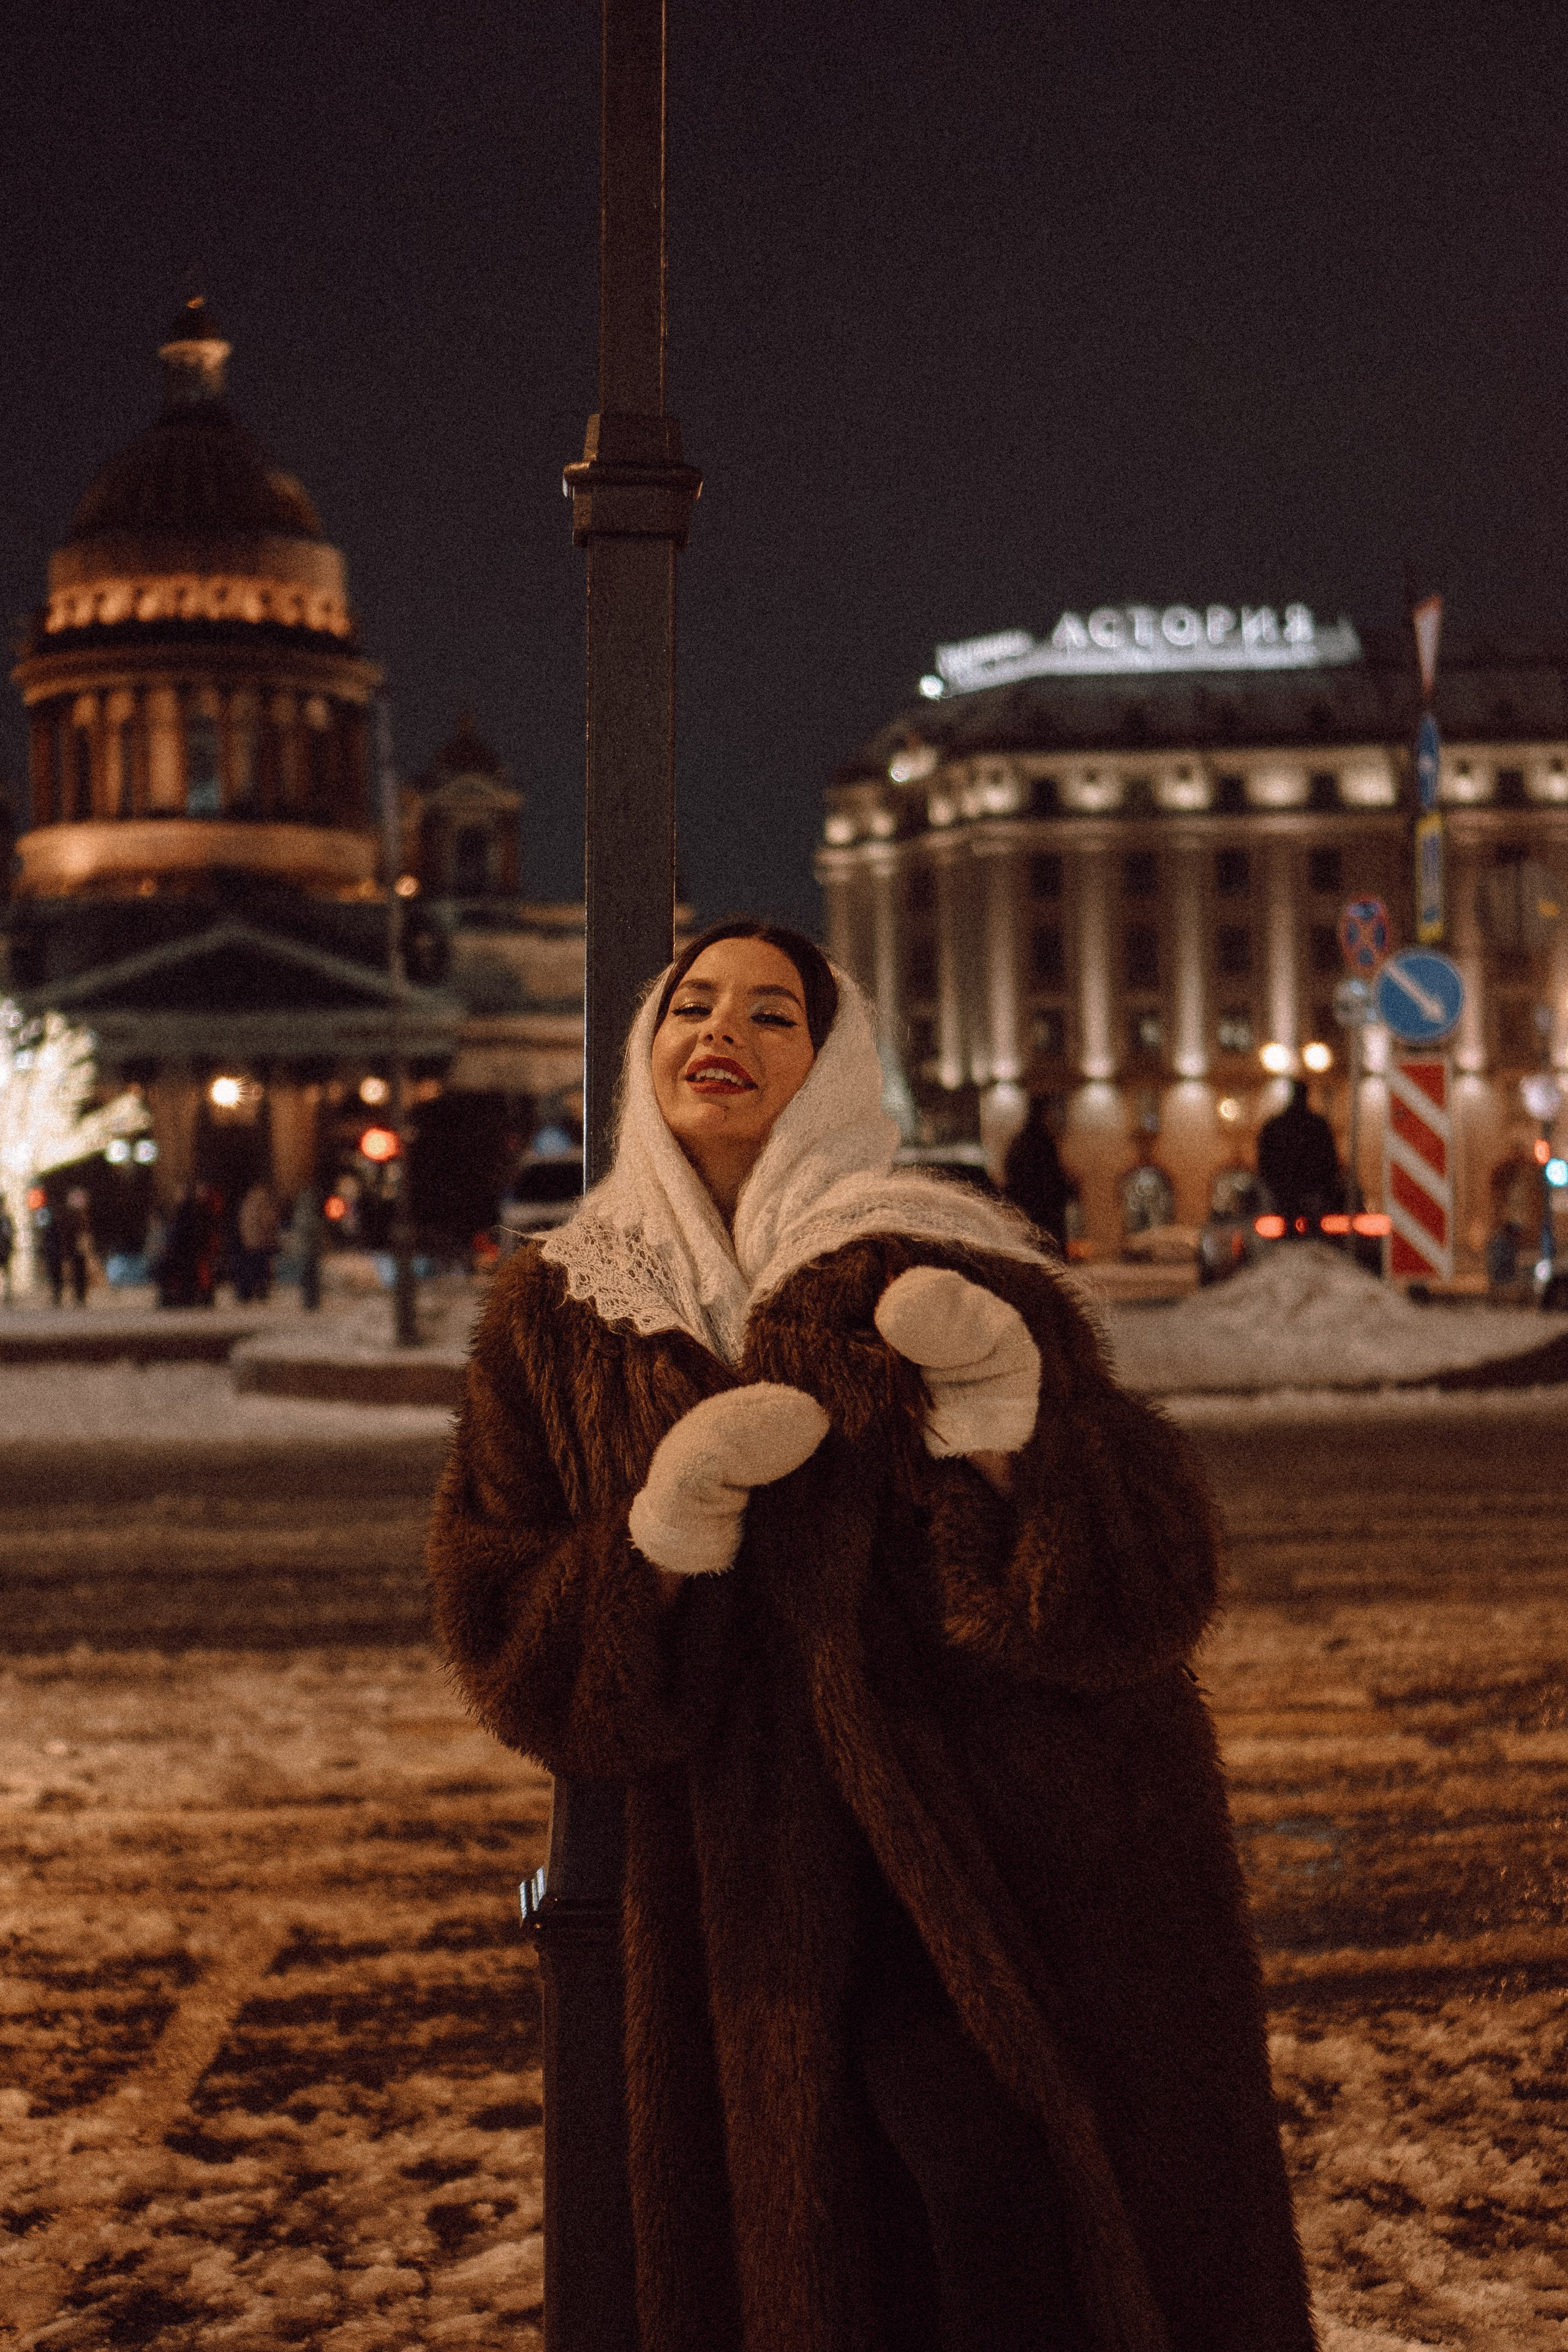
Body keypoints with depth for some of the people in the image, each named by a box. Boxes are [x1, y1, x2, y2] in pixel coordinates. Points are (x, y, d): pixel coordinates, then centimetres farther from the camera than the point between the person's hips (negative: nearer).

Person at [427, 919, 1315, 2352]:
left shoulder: (949, 1278, -5)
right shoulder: (556, 1318, 5)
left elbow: (1151, 1589, -12)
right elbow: (505, 1650, 0)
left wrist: (1009, 1418, -30)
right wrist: (665, 1529, -18)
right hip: (767, 1918, 3)